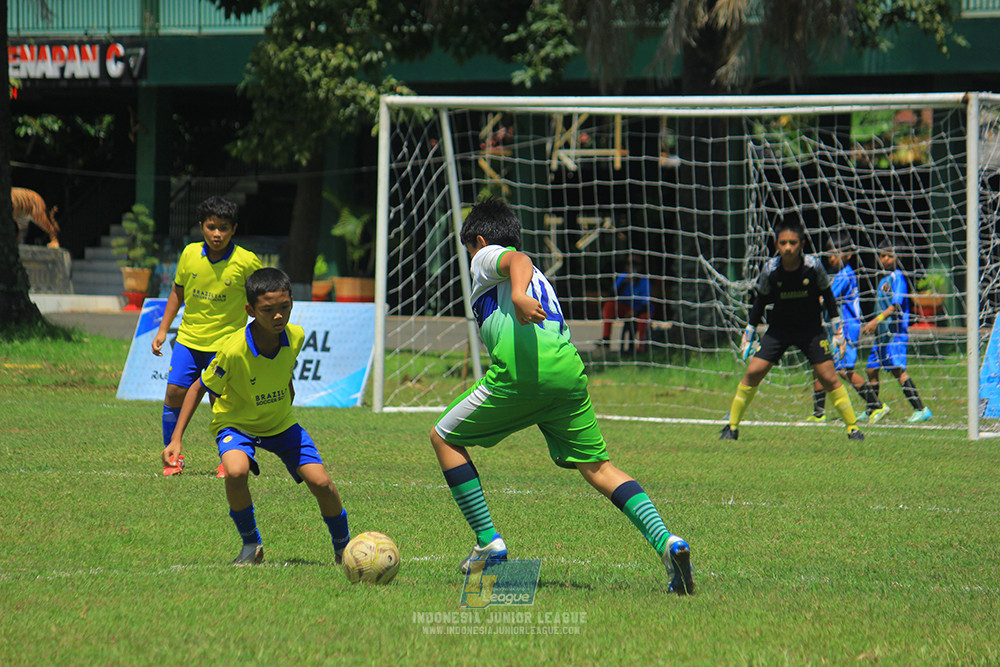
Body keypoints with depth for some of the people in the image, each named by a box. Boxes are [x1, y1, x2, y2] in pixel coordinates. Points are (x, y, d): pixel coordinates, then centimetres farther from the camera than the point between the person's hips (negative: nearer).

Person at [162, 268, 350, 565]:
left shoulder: (295, 337, -18)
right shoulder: (233, 351, -31)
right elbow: (199, 388, -15)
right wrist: (176, 439, -17)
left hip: (281, 422, 4)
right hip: (236, 424, -3)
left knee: (321, 482, -10)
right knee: (236, 471, -34)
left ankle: (344, 547, 18)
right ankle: (251, 546, -10)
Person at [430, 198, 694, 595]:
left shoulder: (487, 257, 15)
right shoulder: (539, 279, 37)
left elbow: (518, 260, -9)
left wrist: (518, 294, -29)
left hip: (521, 369, -7)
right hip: (569, 369, 7)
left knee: (444, 437, 12)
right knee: (597, 466, 7)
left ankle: (488, 545, 5)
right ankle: (665, 541, -15)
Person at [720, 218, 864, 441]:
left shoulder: (813, 265, -17)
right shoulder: (770, 269, -15)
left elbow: (827, 294, 0)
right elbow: (760, 300, 1)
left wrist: (836, 326, 2)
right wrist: (749, 333, 4)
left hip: (811, 329, -1)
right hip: (779, 329, 1)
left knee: (829, 378, -6)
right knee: (753, 372, -8)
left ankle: (853, 427, 6)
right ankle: (732, 427, 5)